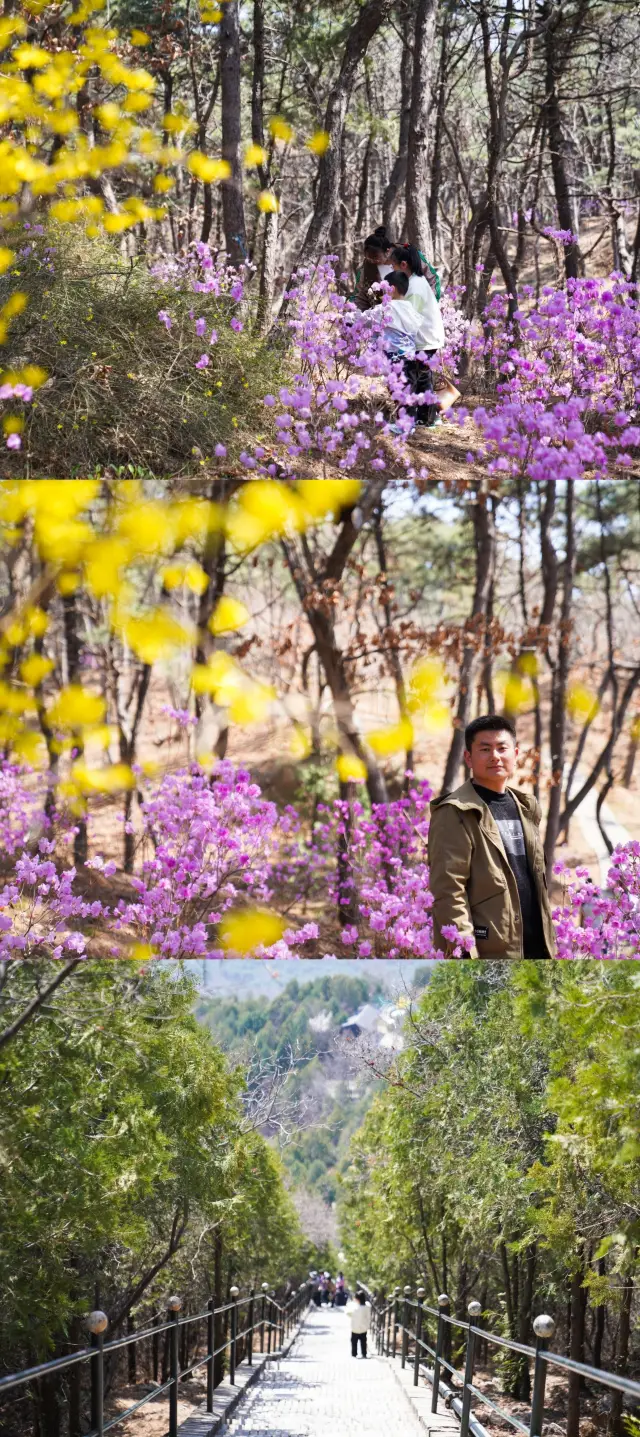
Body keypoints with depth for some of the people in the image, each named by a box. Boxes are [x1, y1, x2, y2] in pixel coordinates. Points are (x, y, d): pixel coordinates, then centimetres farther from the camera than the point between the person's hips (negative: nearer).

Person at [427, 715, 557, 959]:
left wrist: (549, 943, 17)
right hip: (488, 953, -8)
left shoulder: (525, 808, 17)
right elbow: (448, 890, -14)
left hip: (533, 950, 8)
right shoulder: (456, 814, -7)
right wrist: (465, 954, -21)